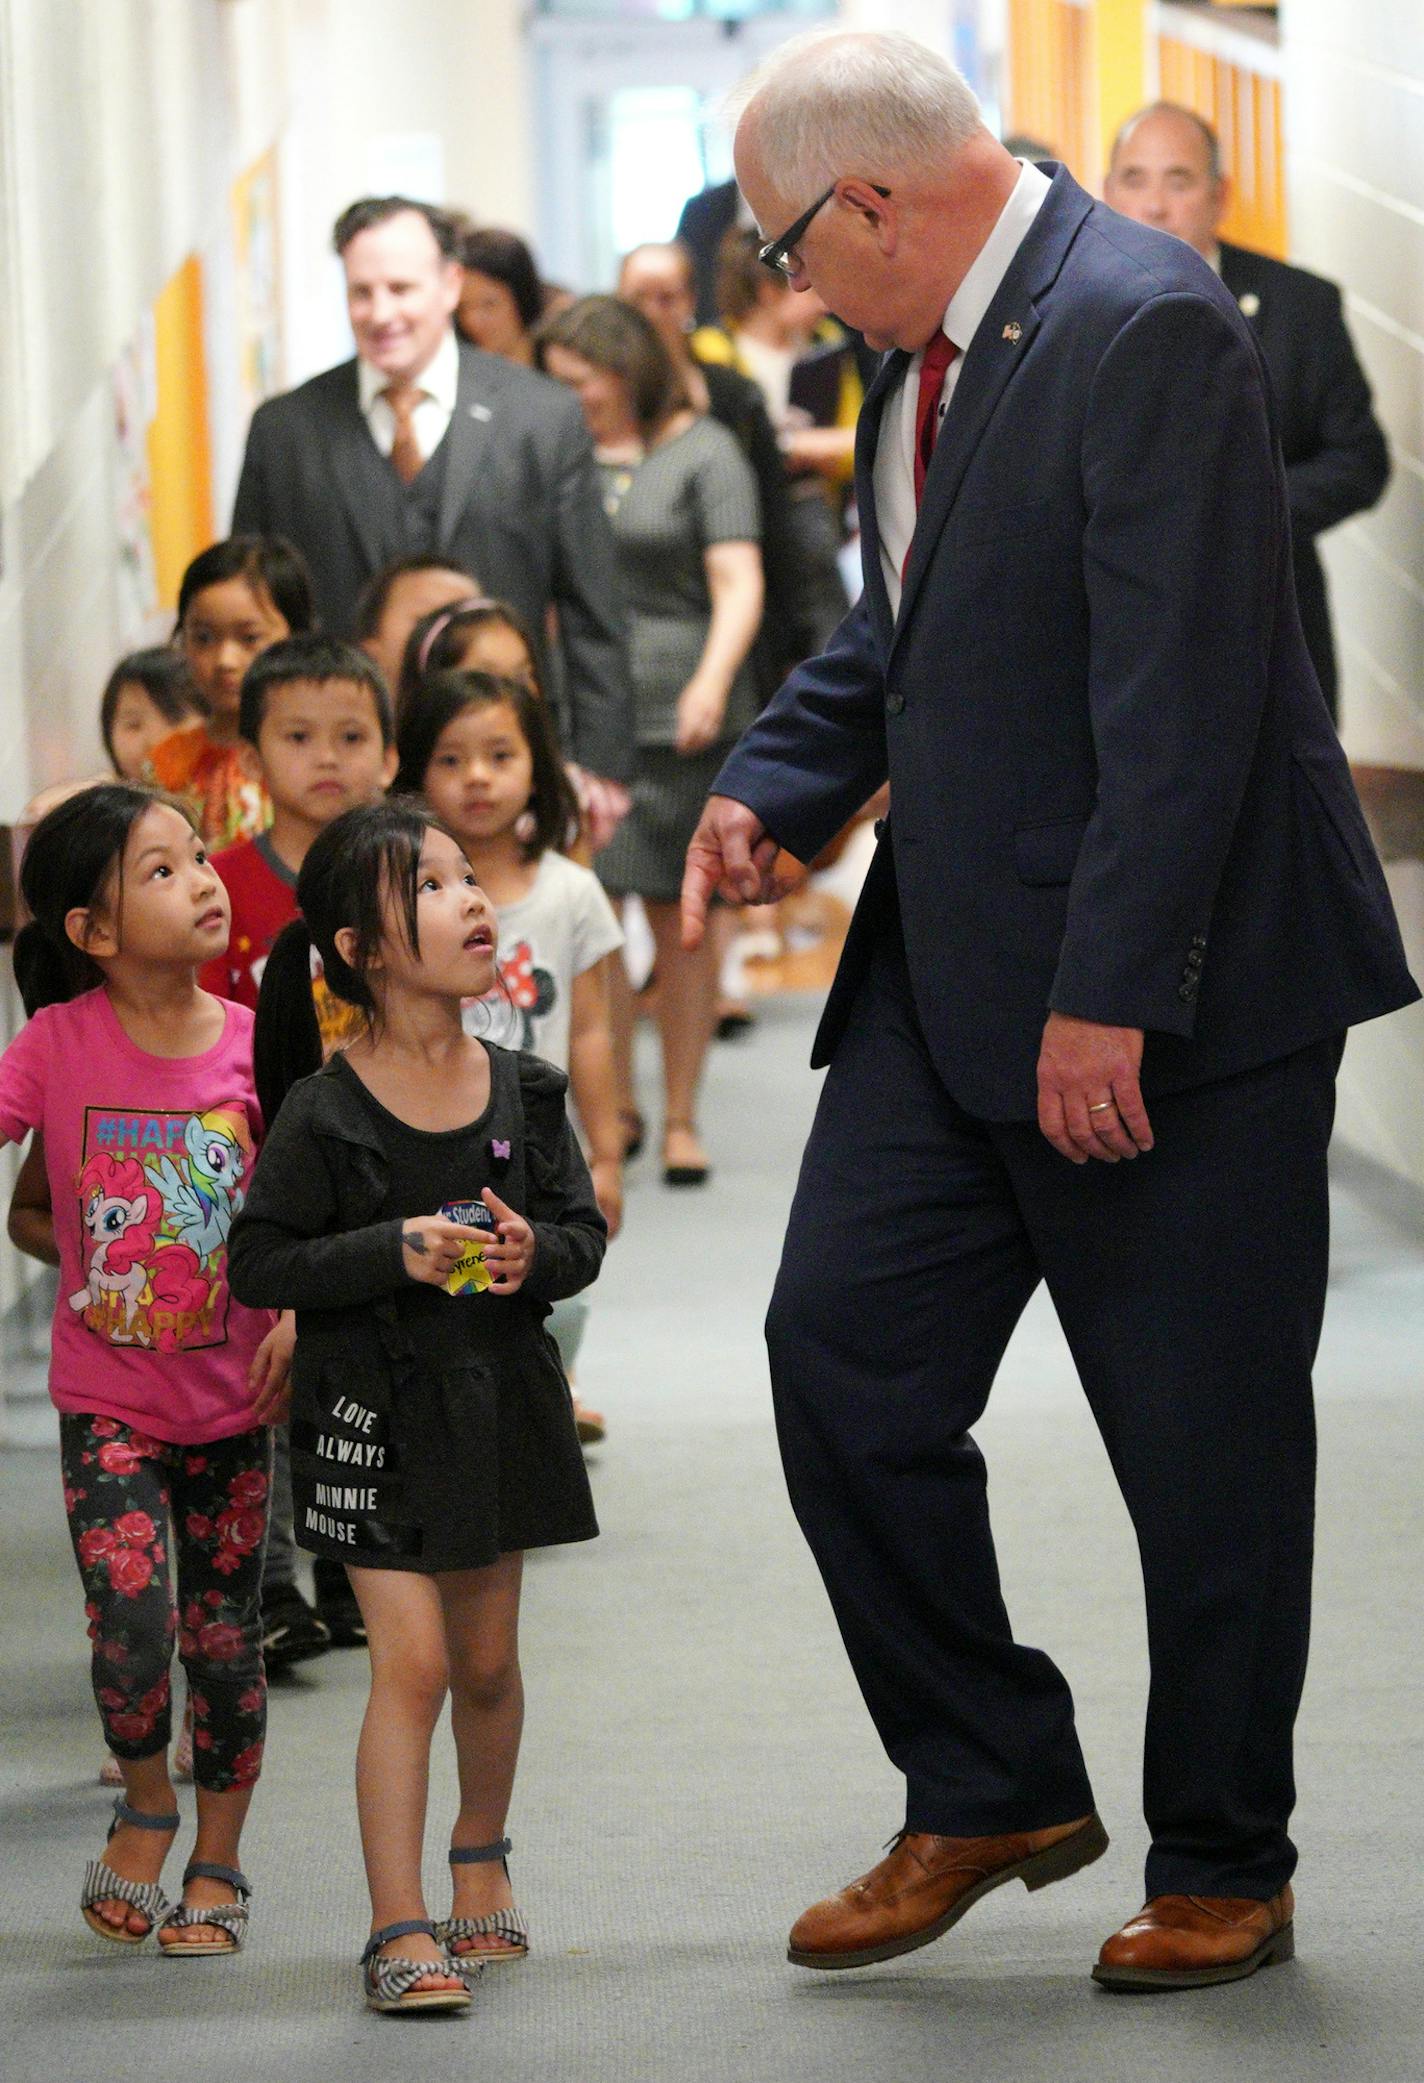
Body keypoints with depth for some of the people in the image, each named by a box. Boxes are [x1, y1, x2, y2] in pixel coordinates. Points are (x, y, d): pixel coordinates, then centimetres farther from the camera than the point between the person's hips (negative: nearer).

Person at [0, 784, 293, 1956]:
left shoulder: (252, 1046, -6)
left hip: (230, 1397, 2)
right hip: (107, 1401, -2)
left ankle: (217, 1865, 25)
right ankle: (144, 1803, 14)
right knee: (131, 1618, -15)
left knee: (225, 1636, 7)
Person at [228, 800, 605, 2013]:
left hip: (500, 1401, 4)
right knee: (412, 1662, -10)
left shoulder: (523, 1092, 0)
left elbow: (586, 1229, 6)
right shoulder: (325, 1113, -12)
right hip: (375, 1412, -4)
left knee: (488, 1661, 15)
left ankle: (482, 1856, 40)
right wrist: (398, 1253, -22)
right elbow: (260, 1263, -12)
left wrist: (537, 1251, -16)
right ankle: (400, 1929, -6)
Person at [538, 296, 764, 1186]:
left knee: (682, 919, 2)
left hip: (681, 716, -2)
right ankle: (613, 1107, 5)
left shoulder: (703, 452, 3)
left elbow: (738, 585, -4)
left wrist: (713, 681, -19)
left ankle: (681, 1116, 11)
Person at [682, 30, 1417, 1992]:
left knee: (1205, 1440, 2)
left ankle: (1222, 1870, 16)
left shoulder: (1148, 327, -19)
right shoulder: (922, 352, 10)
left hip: (1168, 998, -9)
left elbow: (1184, 698, -23)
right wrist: (772, 785, 6)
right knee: (842, 1355, 4)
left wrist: (1110, 999, -24)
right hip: (951, 979, 9)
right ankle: (991, 1789, 18)